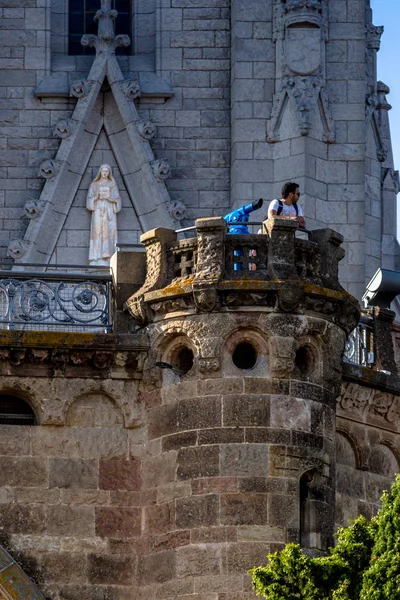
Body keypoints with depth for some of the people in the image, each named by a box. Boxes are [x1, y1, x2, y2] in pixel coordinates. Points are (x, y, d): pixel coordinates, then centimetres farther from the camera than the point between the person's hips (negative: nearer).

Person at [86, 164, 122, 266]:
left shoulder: (112, 184, 11)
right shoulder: (94, 184, 12)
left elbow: (117, 200, 8)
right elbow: (89, 199, 7)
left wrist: (109, 198, -11)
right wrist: (97, 197, -12)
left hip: (109, 212, 0)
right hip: (98, 211, 0)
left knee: (109, 233, -10)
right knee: (98, 233, -11)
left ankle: (107, 259, -14)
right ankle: (97, 260, -16)